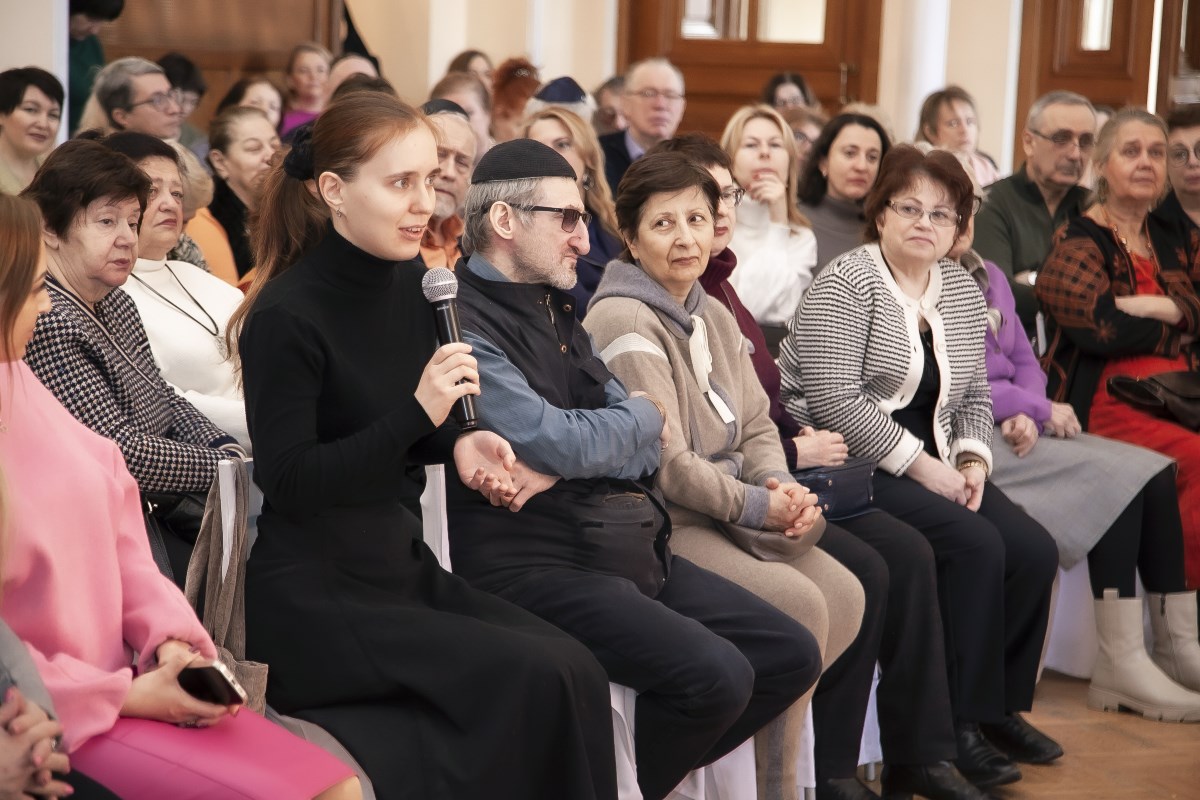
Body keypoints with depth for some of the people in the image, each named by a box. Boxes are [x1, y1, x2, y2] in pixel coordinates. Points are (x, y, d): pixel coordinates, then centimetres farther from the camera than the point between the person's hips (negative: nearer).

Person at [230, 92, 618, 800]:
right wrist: (418, 410, -24)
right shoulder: (286, 316, -15)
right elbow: (290, 483, -18)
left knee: (575, 666, -15)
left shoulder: (414, 286, 7)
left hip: (401, 564, 7)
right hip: (313, 598, -7)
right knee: (538, 682, -21)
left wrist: (457, 443, -2)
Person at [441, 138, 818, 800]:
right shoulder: (462, 320, -12)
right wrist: (643, 417, 2)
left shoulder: (556, 312, 17)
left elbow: (652, 444, 10)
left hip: (628, 545, 9)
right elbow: (560, 442, -19)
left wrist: (562, 466, -12)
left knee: (791, 657, 3)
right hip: (534, 563, -9)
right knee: (715, 676, -25)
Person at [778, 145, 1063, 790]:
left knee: (1034, 551, -12)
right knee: (975, 544, -25)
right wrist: (923, 467, -18)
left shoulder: (961, 290, 13)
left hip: (935, 466, 7)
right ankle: (962, 721, -13)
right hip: (850, 466, -7)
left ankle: (1000, 705, 5)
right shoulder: (845, 284, -9)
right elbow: (833, 401, -19)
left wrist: (972, 459, -2)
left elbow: (974, 396, 19)